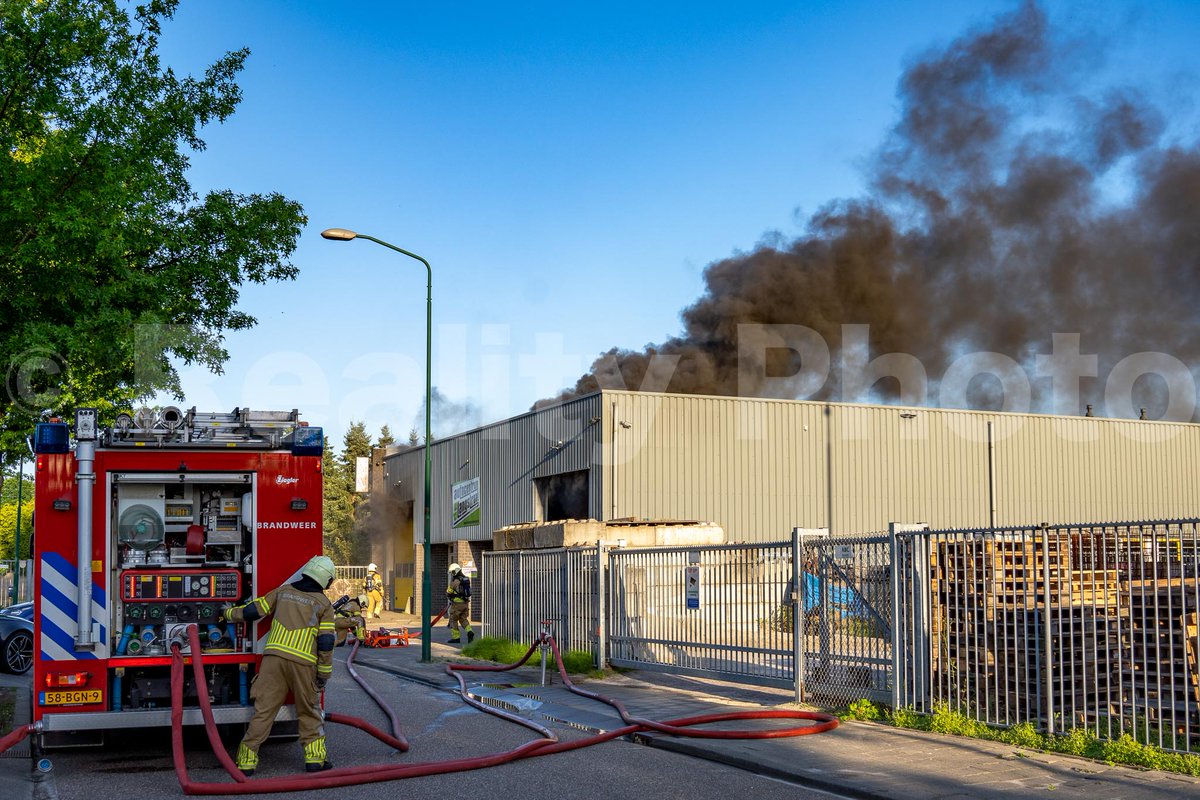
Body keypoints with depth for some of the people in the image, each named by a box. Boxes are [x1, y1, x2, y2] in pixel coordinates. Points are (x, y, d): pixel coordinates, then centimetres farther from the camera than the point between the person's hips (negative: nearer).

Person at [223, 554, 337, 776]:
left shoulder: (283, 591, 12)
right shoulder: (323, 604, 3)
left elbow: (253, 611, 15)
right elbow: (326, 643, -2)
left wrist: (229, 613, 32)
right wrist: (324, 674, 4)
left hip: (274, 657, 2)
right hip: (303, 662, -2)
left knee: (264, 710, 3)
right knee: (309, 711, 13)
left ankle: (247, 759, 2)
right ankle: (315, 758, 11)